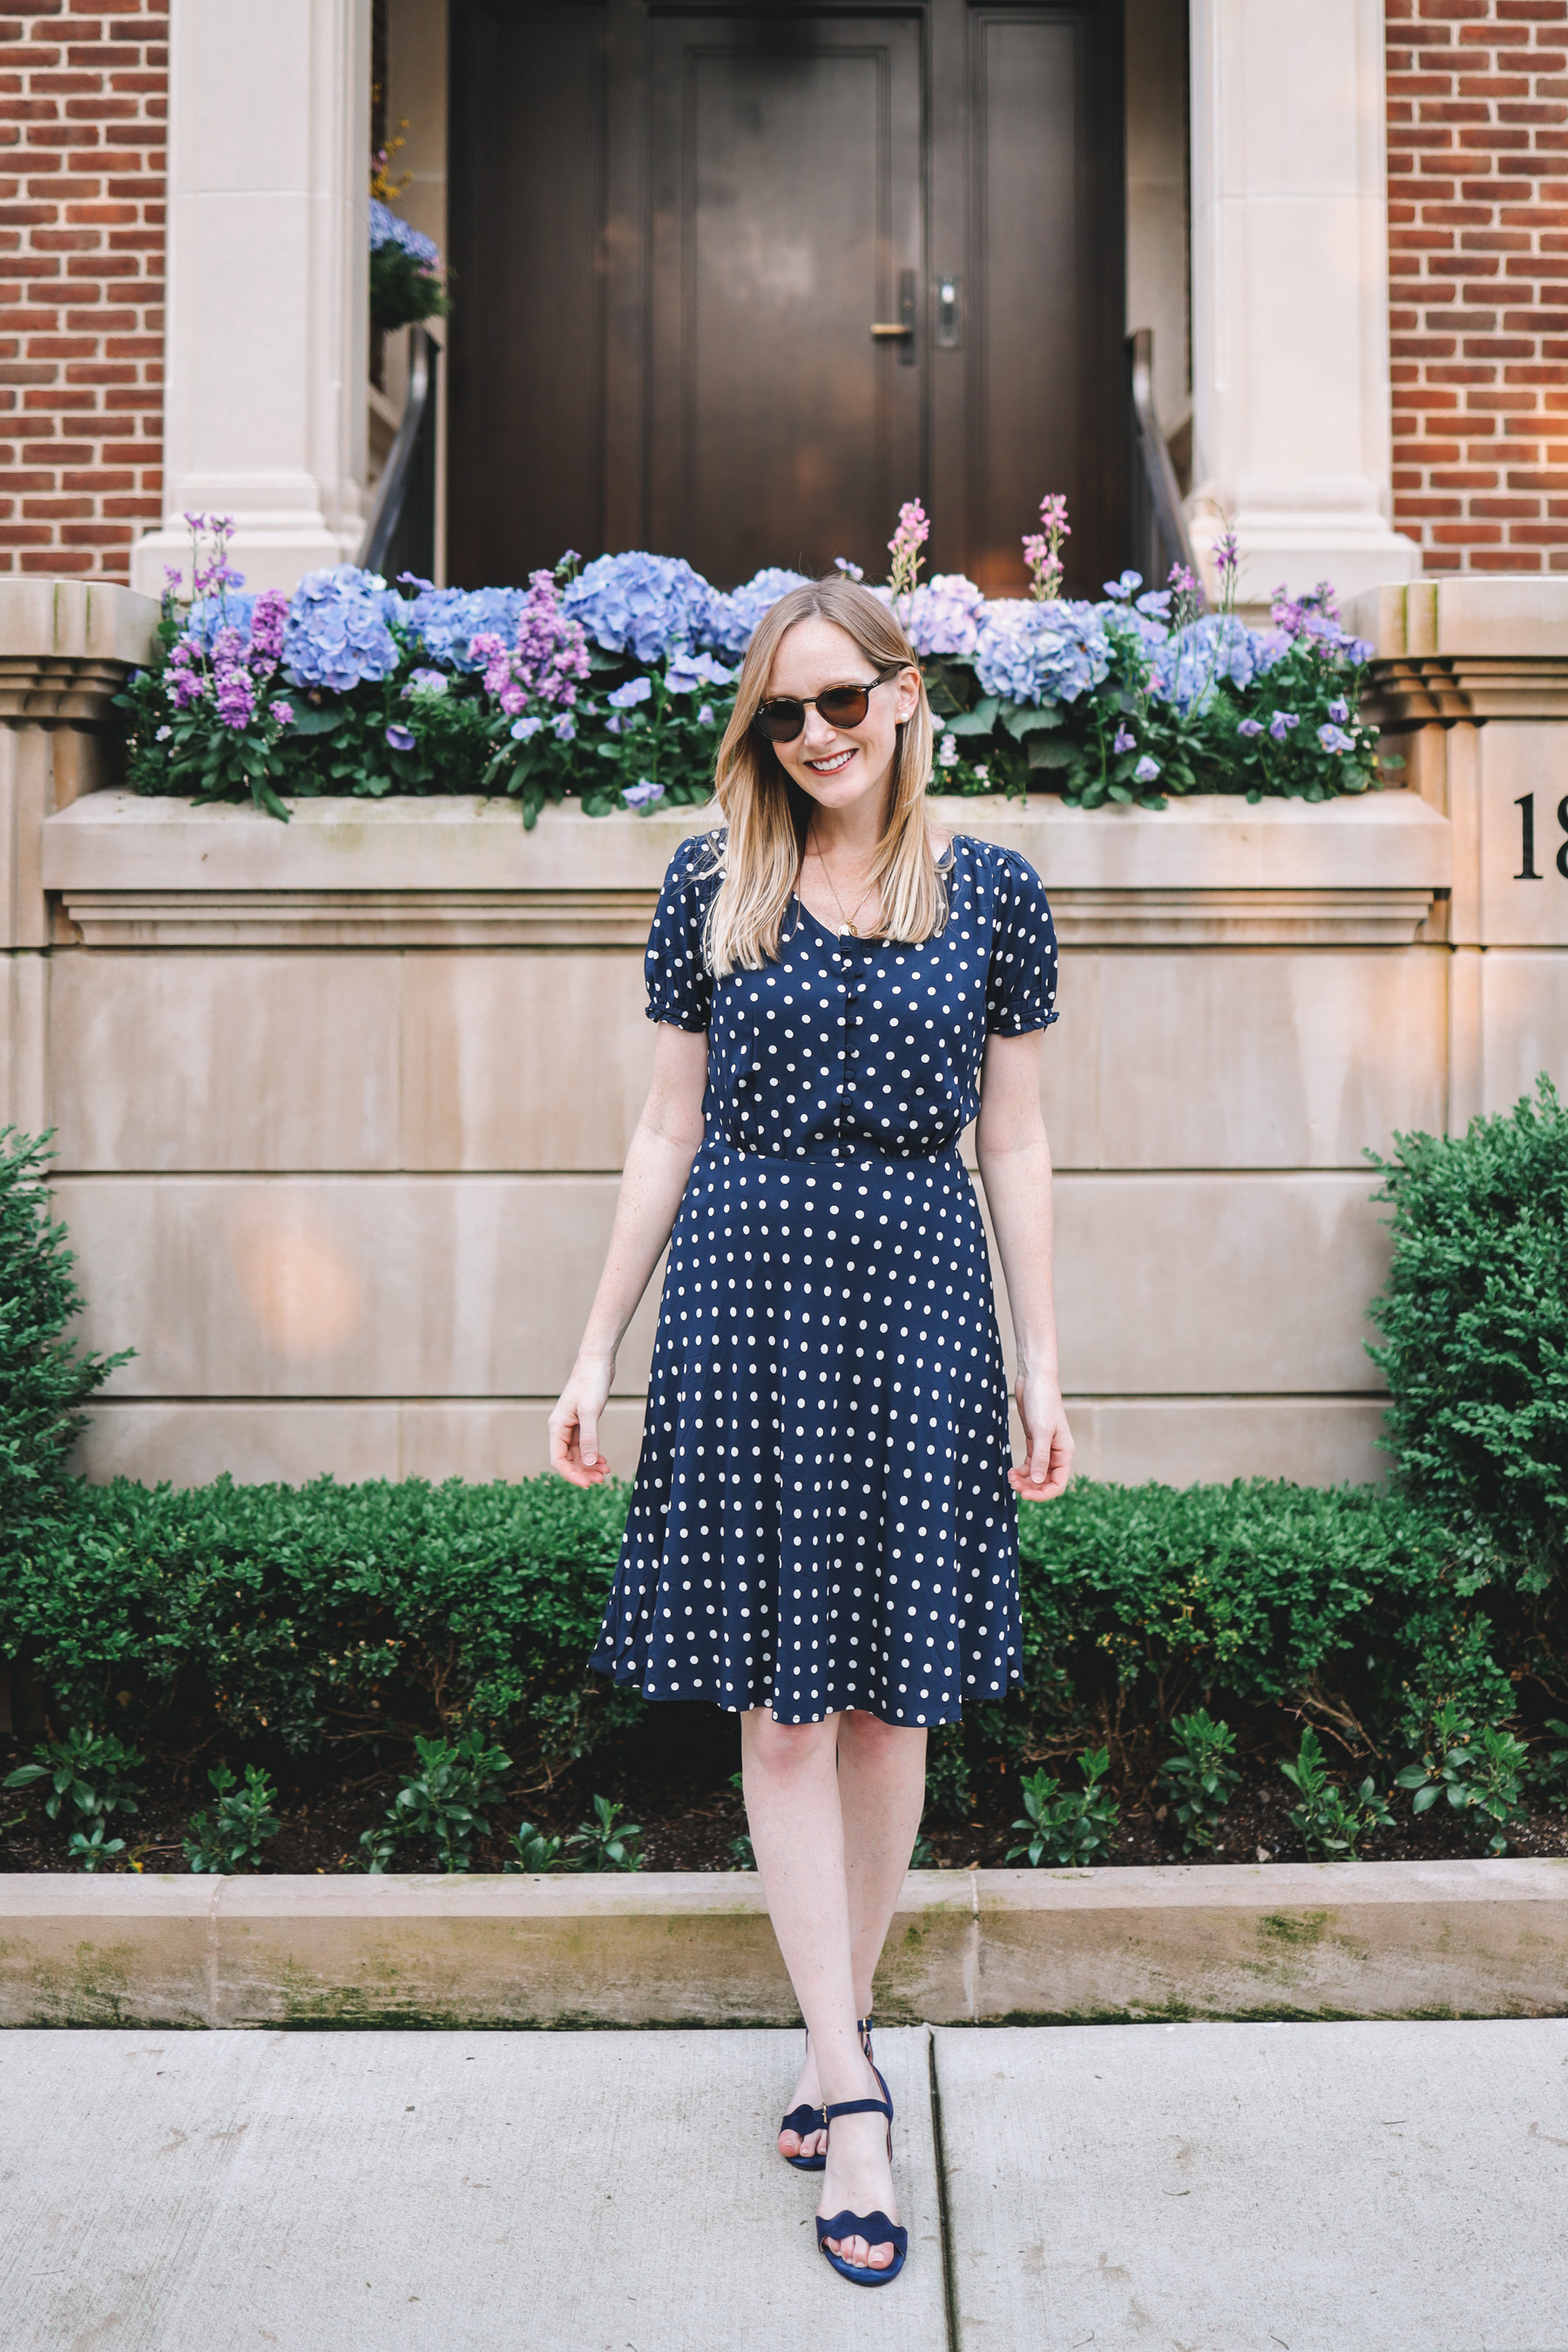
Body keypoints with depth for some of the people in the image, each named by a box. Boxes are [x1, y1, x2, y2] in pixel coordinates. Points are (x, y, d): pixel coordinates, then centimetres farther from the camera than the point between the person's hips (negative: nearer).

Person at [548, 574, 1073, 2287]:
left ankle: (832, 2043, 27)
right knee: (782, 1703, 1)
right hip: (746, 1294, 0)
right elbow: (667, 1135, 7)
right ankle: (851, 2090, 11)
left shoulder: (992, 891, 5)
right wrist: (594, 1356, 6)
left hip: (919, 1303, 0)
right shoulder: (712, 885, 5)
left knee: (890, 1693, 7)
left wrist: (1043, 1370, 5)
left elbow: (1015, 1147, 7)